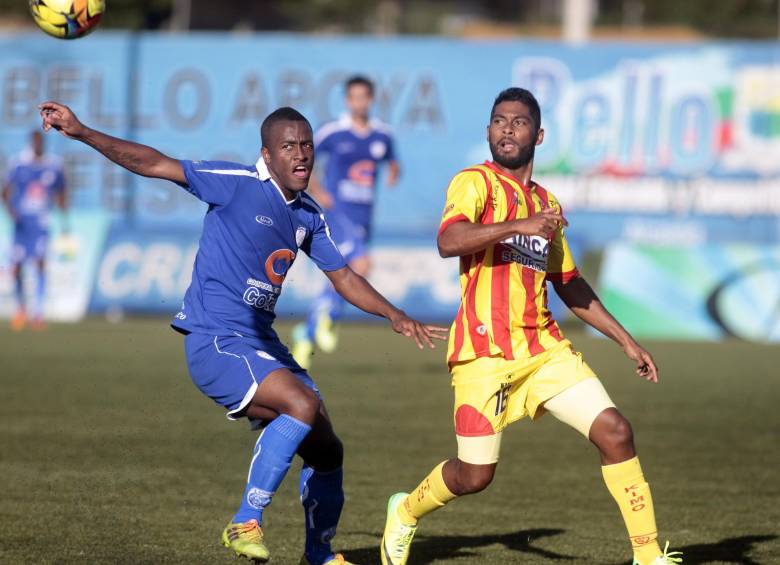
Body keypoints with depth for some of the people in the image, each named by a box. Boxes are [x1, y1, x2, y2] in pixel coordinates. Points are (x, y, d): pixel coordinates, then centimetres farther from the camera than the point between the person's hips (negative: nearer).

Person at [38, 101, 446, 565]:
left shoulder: (309, 215, 10)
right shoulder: (237, 185, -11)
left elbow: (343, 277, 22)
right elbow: (153, 164, -15)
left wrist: (396, 316, 11)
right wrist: (82, 133, -23)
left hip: (263, 344, 8)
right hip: (215, 344, -8)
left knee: (326, 451, 9)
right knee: (303, 404, -29)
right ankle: (246, 523, -20)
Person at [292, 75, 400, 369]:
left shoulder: (382, 135, 7)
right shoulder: (333, 133, -6)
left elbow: (392, 163, 26)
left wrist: (393, 173, 2)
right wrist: (317, 192, -6)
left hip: (363, 217, 5)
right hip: (337, 211, -5)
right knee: (361, 265, -25)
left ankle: (306, 334, 26)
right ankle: (328, 317, -4)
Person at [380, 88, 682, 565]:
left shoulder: (546, 203, 18)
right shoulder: (476, 183, -3)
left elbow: (569, 284, 27)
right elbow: (448, 242, -23)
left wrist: (626, 341, 23)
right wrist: (519, 225, -31)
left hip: (545, 346, 6)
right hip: (485, 352, -6)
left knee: (615, 432, -9)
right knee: (475, 475, -5)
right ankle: (405, 513, 27)